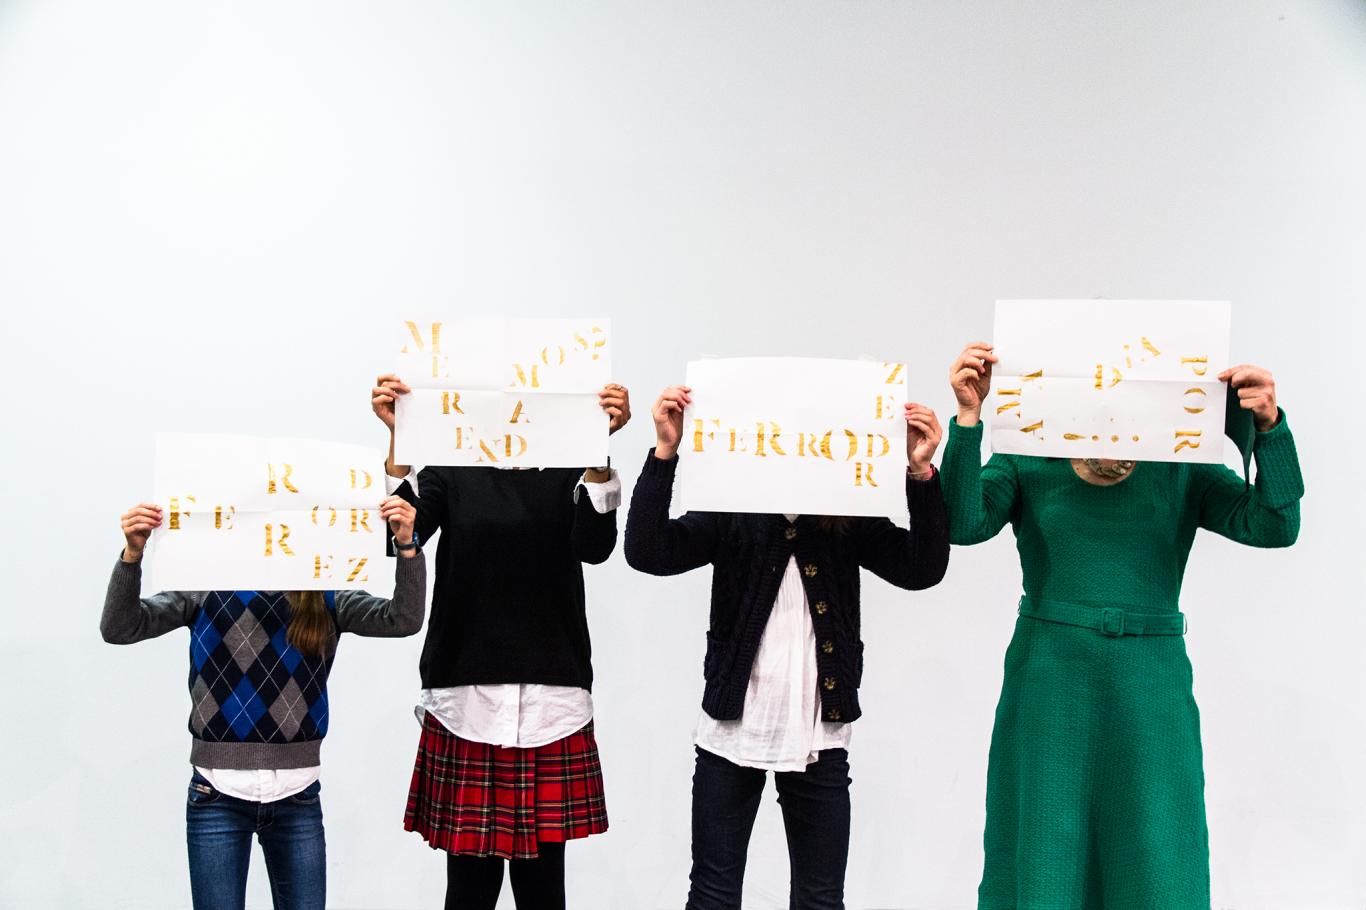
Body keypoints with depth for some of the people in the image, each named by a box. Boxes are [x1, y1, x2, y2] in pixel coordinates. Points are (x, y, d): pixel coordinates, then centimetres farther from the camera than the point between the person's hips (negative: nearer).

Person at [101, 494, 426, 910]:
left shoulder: (326, 597, 1)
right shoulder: (205, 588, -1)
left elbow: (403, 620, -11)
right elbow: (119, 629, -10)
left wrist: (407, 548, -26)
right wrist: (132, 555, -26)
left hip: (297, 797, 1)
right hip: (218, 795, -1)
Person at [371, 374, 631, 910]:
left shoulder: (569, 470, 6)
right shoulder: (449, 469, 6)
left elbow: (595, 546, -12)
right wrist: (398, 438, -23)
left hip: (552, 702, 1)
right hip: (465, 699, 0)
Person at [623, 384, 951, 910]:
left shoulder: (850, 522, -1)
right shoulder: (730, 511, -5)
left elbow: (922, 569, -10)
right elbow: (647, 553, -15)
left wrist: (920, 472, -22)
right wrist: (665, 451, -24)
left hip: (820, 738, 1)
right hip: (731, 730, -1)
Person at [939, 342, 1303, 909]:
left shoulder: (1182, 471, 5)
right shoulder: (1027, 462, 2)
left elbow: (1274, 526, -5)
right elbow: (964, 524, -13)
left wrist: (1269, 427, -19)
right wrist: (968, 417, -22)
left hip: (1151, 688, 1)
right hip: (1049, 678, -1)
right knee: (1044, 856, 7)